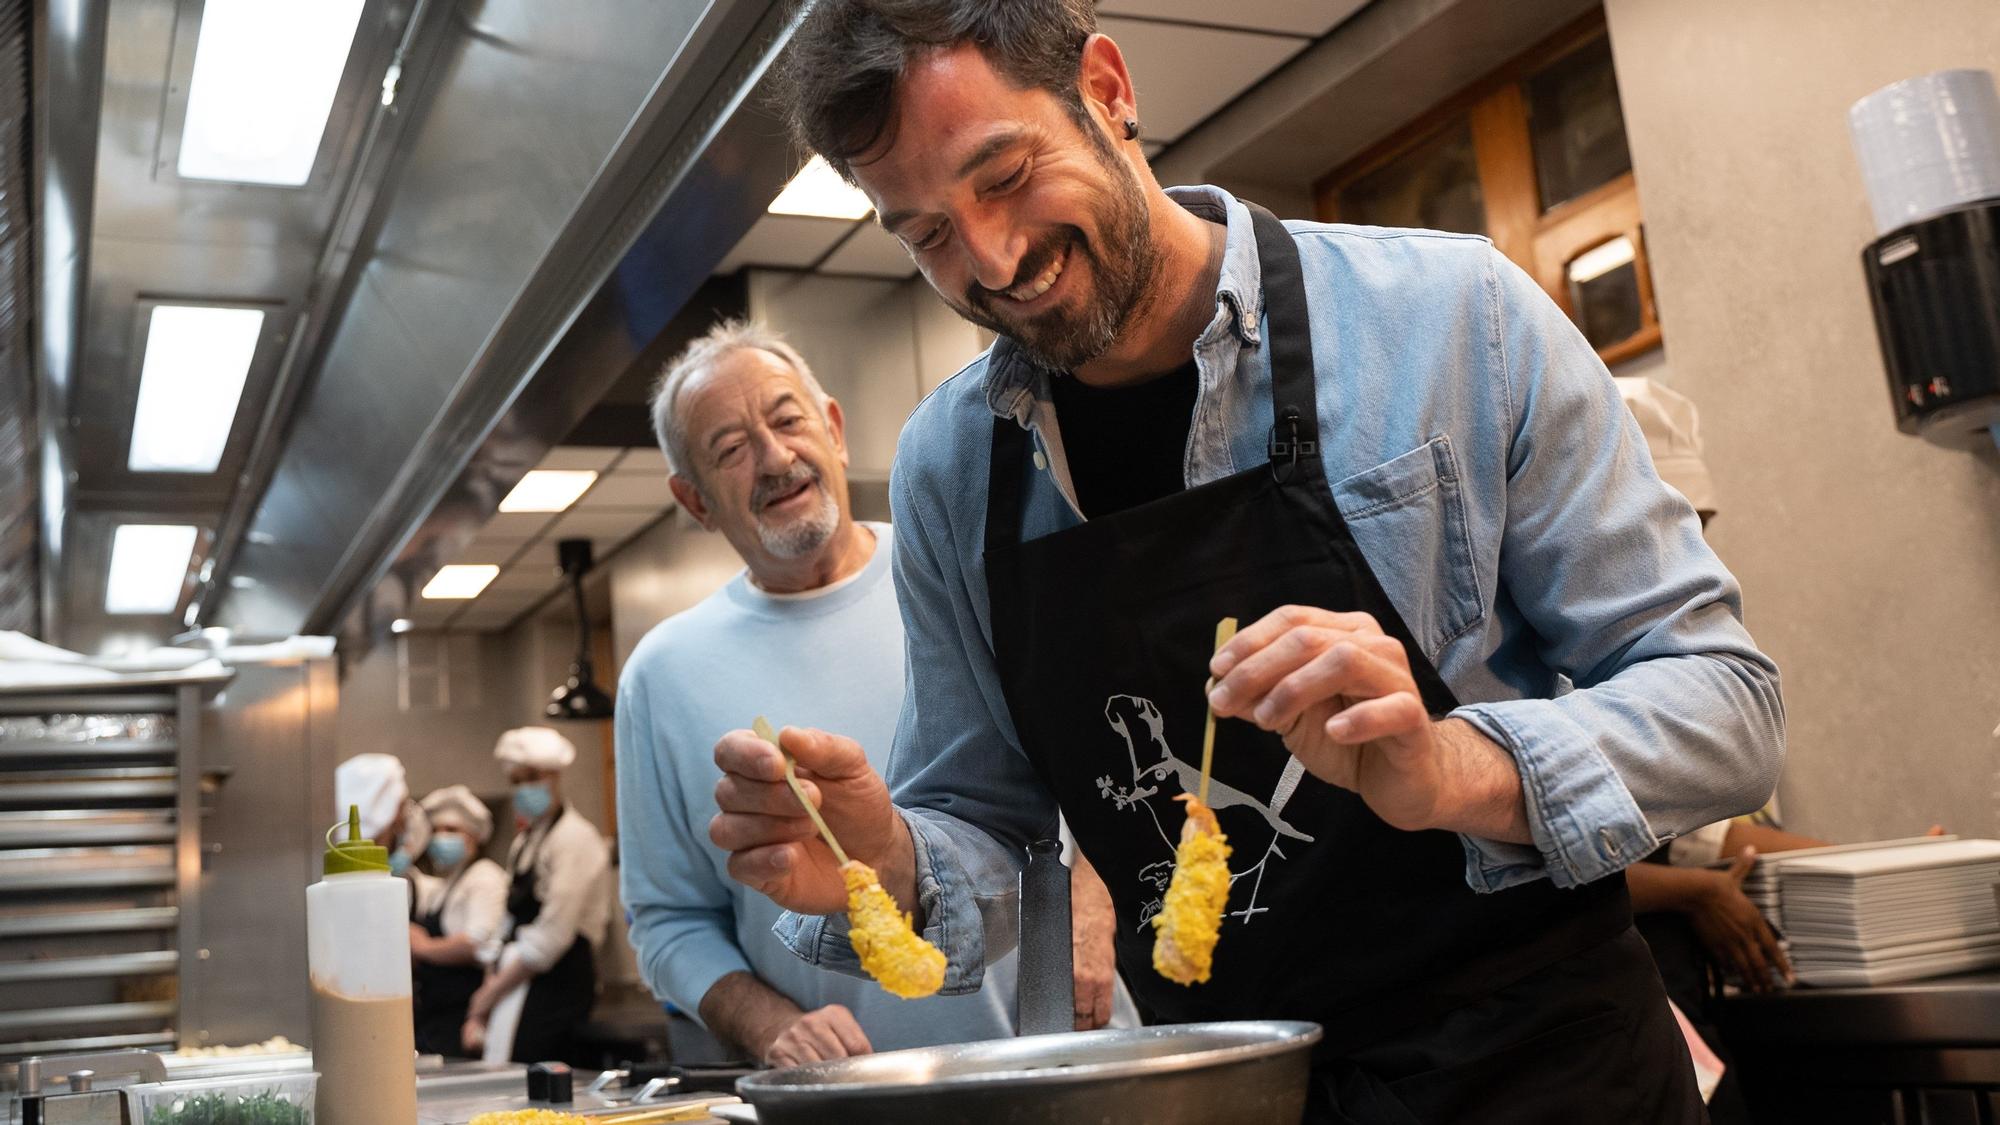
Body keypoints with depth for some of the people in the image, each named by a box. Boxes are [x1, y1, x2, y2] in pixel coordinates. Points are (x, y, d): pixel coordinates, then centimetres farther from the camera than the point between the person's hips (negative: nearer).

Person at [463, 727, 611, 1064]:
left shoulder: (574, 838, -9)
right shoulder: (523, 842, 17)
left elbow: (551, 937, -15)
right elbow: (512, 928, 15)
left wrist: (488, 995, -9)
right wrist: (480, 1010, 6)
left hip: (558, 985, -7)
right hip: (515, 984, 8)